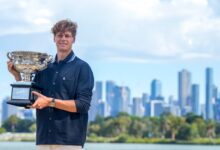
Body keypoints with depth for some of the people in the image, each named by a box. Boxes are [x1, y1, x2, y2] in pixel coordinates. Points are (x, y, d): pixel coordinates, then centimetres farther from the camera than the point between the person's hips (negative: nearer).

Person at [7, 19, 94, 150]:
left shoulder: (82, 68, -1)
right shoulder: (45, 68, 16)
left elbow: (83, 105, -9)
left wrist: (51, 102, -17)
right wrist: (17, 75, 5)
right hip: (44, 139, 5)